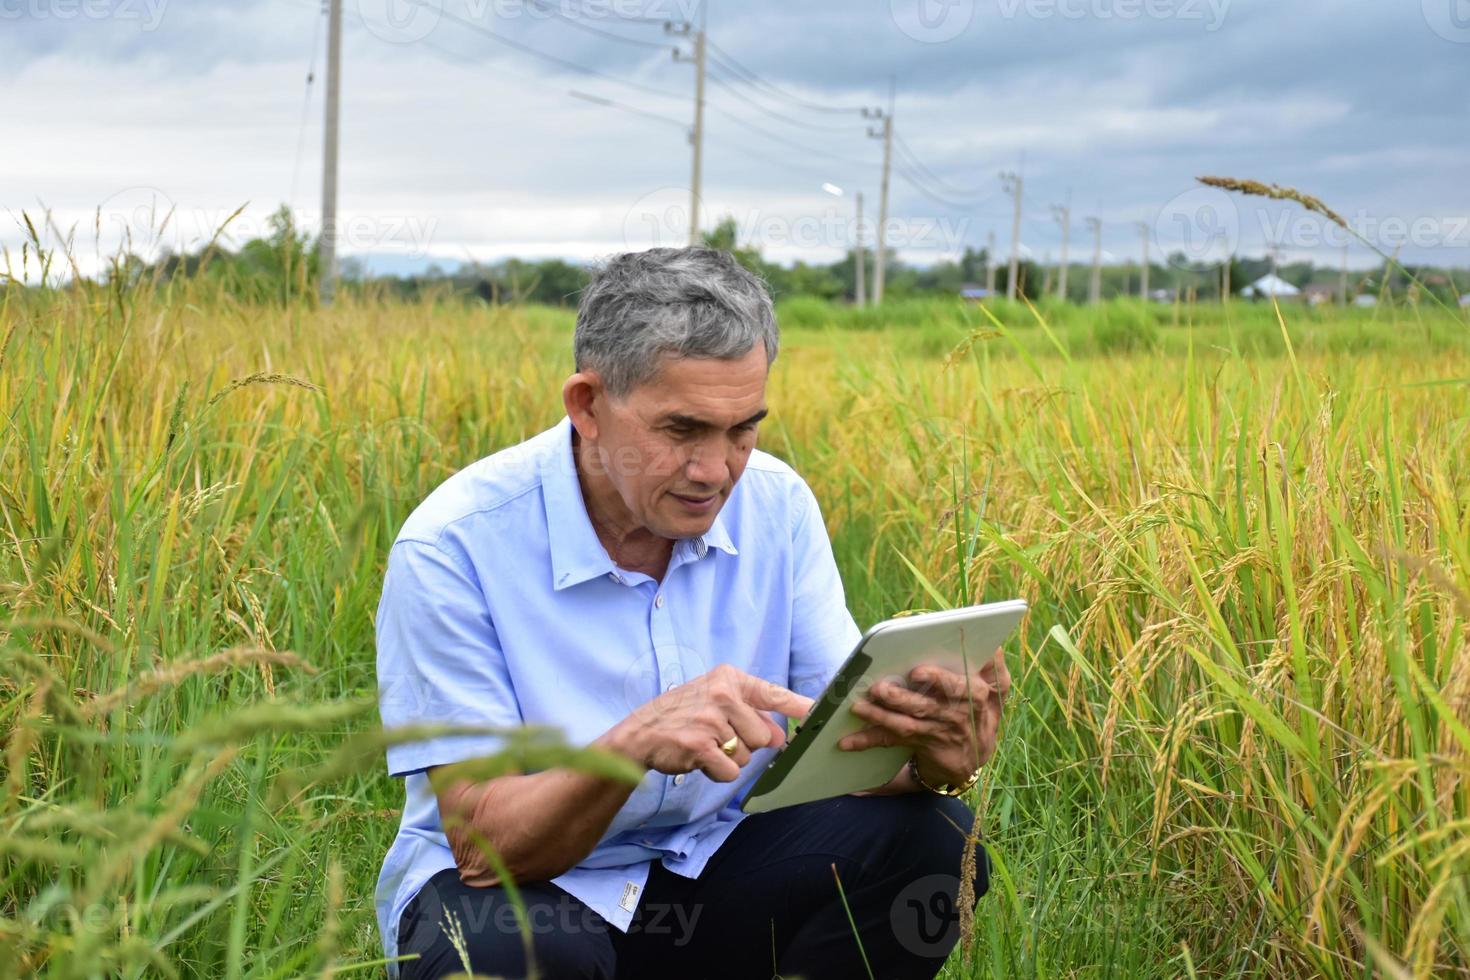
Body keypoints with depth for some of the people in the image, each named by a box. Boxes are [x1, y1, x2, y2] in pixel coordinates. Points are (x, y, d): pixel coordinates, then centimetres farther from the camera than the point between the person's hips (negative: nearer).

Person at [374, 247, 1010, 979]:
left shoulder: (777, 506, -8)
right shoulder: (455, 547, -21)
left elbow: (846, 741, -9)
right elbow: (484, 848, -23)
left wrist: (929, 759, -33)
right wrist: (631, 747, -42)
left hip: (707, 867, 4)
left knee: (926, 837, -19)